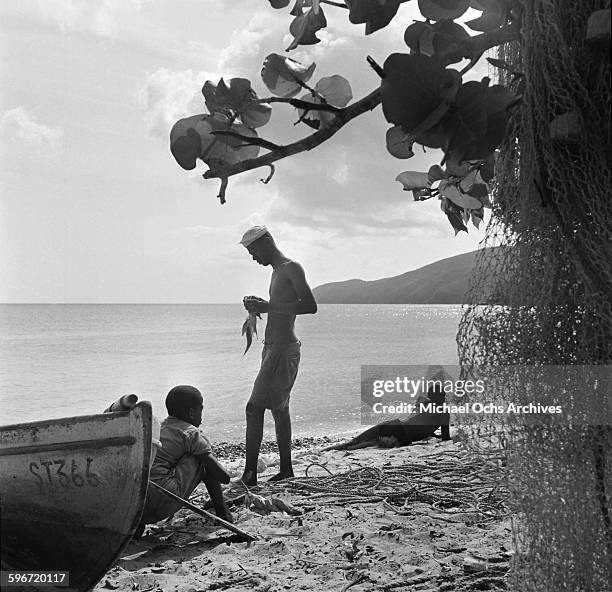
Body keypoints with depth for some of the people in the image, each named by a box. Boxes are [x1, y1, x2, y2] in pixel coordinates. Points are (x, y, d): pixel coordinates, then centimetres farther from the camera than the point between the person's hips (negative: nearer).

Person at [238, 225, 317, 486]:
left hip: (283, 349, -10)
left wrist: (268, 307, -20)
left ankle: (249, 474, -9)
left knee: (254, 408, -12)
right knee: (279, 408, 13)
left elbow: (310, 306, -20)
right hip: (273, 347, 10)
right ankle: (286, 470, 21)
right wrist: (261, 304, 10)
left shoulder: (291, 268, -11)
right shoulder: (277, 271, 18)